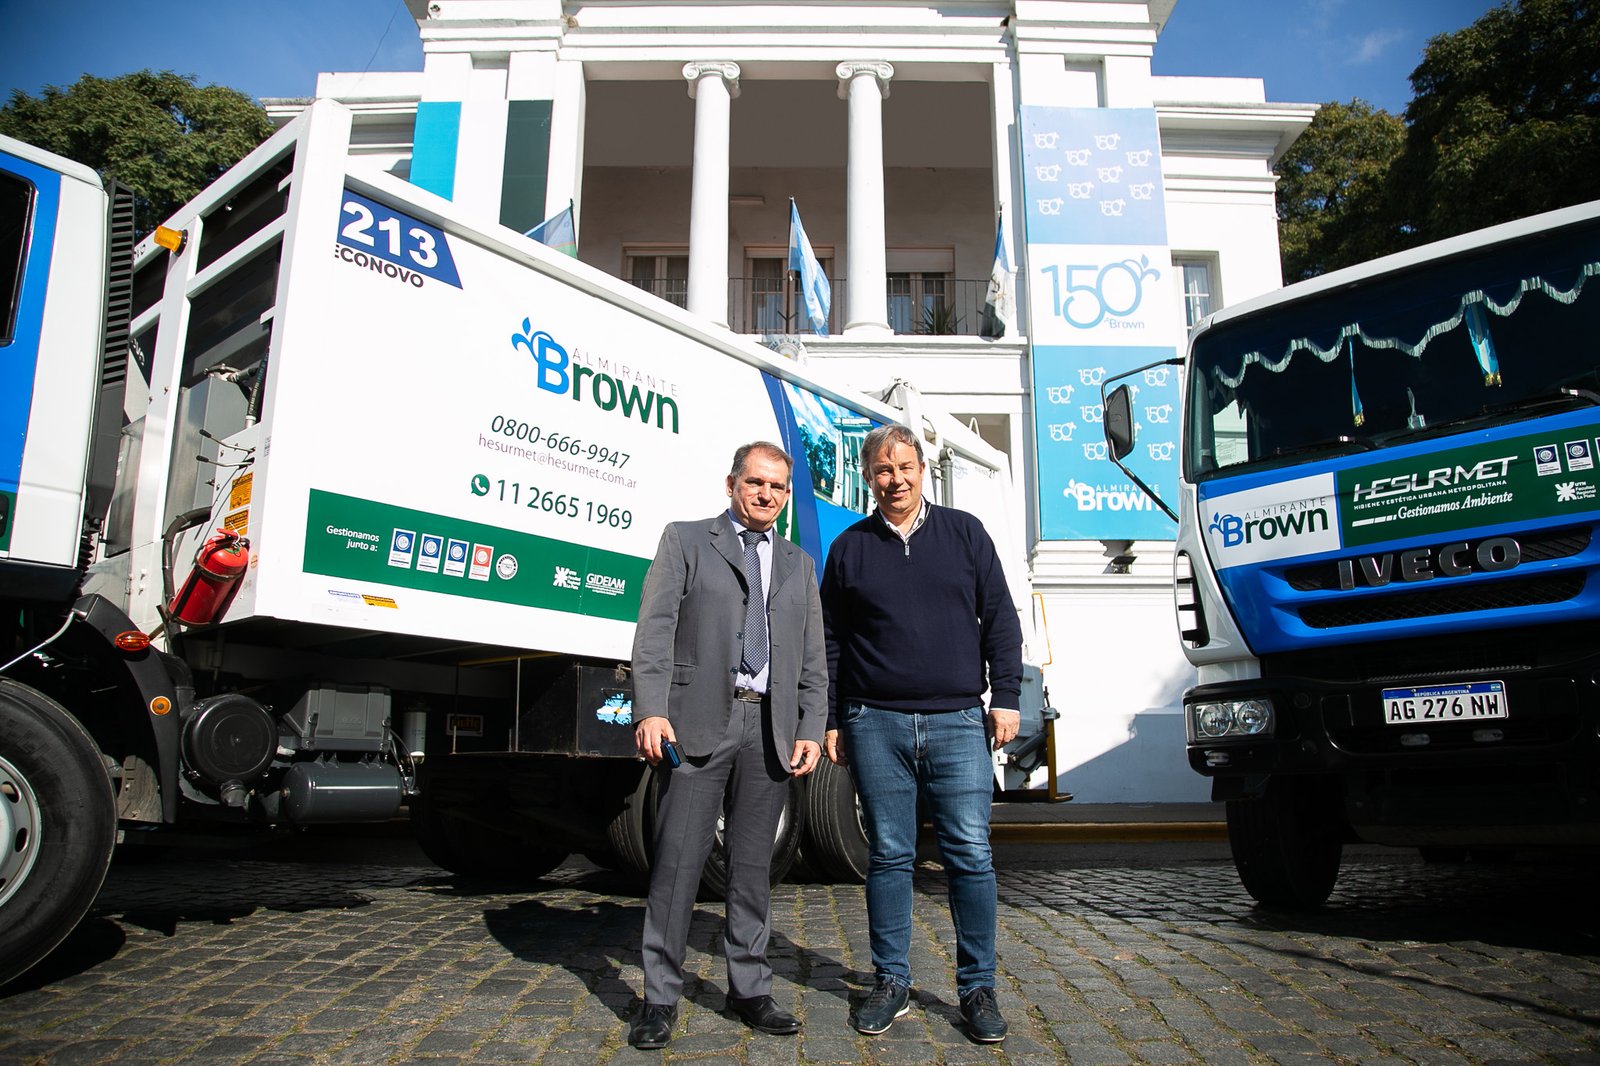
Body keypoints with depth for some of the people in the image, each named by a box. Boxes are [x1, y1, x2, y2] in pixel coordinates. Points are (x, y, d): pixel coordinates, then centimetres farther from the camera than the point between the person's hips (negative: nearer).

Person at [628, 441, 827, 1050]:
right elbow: (655, 630, -2)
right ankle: (660, 997, 9)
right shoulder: (685, 541, 8)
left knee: (753, 864, 9)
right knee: (678, 859, -2)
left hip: (770, 728, 4)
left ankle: (749, 989, 21)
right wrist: (650, 711, -14)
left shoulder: (799, 566, 19)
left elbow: (813, 660, 16)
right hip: (698, 721, -3)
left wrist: (810, 730, 4)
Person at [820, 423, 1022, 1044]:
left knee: (970, 854, -1)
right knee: (888, 856, 6)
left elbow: (1000, 620, 9)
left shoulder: (964, 534, 10)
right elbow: (830, 643, 12)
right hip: (875, 725, 1)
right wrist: (830, 720, 7)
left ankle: (977, 988, 13)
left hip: (957, 721, 0)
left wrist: (1005, 697, 2)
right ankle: (891, 982, 19)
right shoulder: (849, 549, 10)